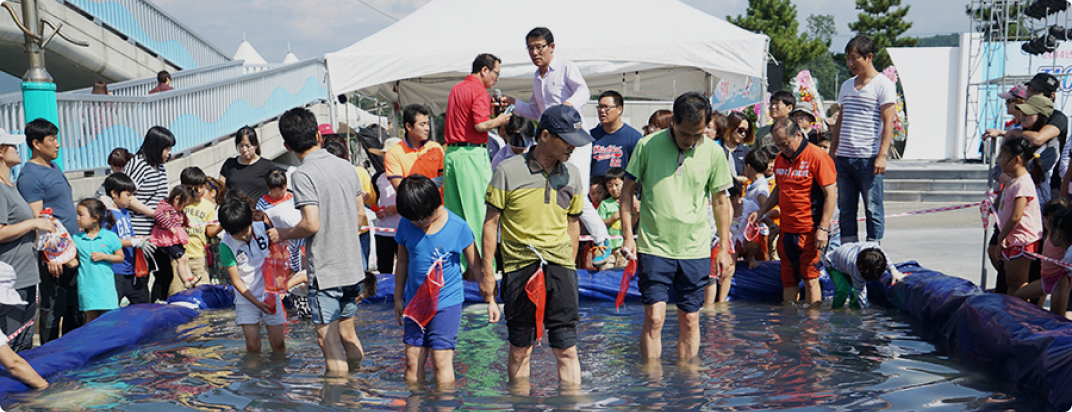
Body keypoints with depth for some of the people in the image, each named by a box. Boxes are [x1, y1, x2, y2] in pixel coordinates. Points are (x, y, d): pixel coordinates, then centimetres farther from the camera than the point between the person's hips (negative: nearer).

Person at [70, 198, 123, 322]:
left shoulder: (110, 236, -1)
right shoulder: (76, 238, 5)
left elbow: (120, 257, 3)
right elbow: (75, 261, 8)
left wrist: (104, 256, -10)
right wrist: (71, 262, -14)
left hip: (106, 286, -2)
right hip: (87, 286, 2)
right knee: (91, 318, 7)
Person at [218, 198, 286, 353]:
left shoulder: (262, 227, -9)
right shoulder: (226, 246, -14)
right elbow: (236, 280, -10)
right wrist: (257, 302, -15)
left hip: (270, 294, 2)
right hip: (246, 299, -1)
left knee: (278, 343, 1)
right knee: (253, 346, -7)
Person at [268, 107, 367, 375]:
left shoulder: (303, 175, -14)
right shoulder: (347, 166, 6)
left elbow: (311, 224, -21)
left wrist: (282, 234, -5)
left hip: (325, 270, -7)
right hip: (353, 265, 7)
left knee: (328, 340, 1)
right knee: (348, 334, 19)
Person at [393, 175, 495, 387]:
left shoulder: (458, 227, -10)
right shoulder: (406, 225, -2)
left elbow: (477, 266, -1)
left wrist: (491, 299, 3)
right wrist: (398, 298, 17)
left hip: (447, 301, -3)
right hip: (415, 301, 4)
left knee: (441, 357, -6)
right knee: (412, 358, 3)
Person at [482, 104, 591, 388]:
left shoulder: (572, 175, 8)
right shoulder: (508, 171, -5)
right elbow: (491, 221, 1)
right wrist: (488, 268, -1)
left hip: (559, 268, 2)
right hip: (520, 267, -2)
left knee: (567, 348, -1)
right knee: (520, 348, 9)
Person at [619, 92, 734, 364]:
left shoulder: (714, 153, 1)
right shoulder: (647, 145, -4)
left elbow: (720, 201, 10)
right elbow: (628, 190, 5)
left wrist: (724, 249, 9)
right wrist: (627, 235, -2)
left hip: (696, 250, 2)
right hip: (653, 247, -2)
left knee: (690, 320, 6)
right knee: (654, 318, -7)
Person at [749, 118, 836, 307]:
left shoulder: (817, 157, -12)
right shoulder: (780, 159, 10)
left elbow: (830, 194, -13)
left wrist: (823, 228, -18)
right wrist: (761, 212, 15)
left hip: (809, 231, -7)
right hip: (786, 229, 7)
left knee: (810, 278, -3)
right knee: (788, 279, 11)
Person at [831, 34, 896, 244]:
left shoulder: (883, 85, -2)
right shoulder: (847, 85, 17)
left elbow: (888, 121, -9)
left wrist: (882, 155, -17)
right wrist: (832, 152, 15)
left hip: (869, 158, -6)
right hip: (844, 158, 6)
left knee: (872, 208, -2)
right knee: (845, 208, 7)